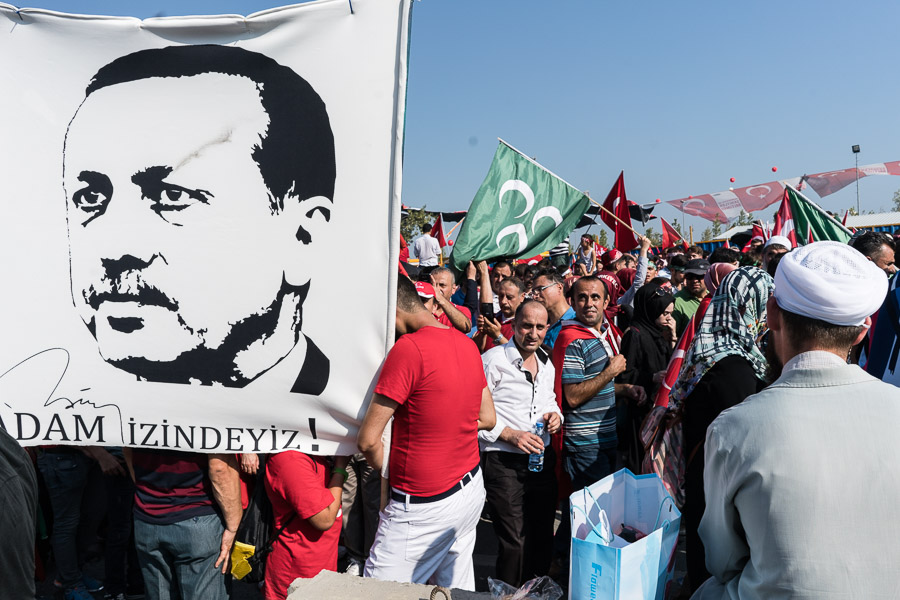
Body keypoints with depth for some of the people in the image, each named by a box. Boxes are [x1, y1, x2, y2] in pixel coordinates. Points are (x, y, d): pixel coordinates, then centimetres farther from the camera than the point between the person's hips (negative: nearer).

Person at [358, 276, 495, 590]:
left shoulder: (408, 347, -20)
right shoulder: (467, 343, 4)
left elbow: (368, 440, -18)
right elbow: (488, 419, 13)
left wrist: (391, 473, -1)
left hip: (425, 505, -8)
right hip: (472, 487, 8)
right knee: (457, 588, 20)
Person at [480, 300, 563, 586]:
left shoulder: (547, 364, 11)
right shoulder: (492, 360, -12)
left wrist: (554, 414, 3)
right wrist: (510, 435, -19)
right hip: (503, 463, -7)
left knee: (542, 536, 14)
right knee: (514, 541, -3)